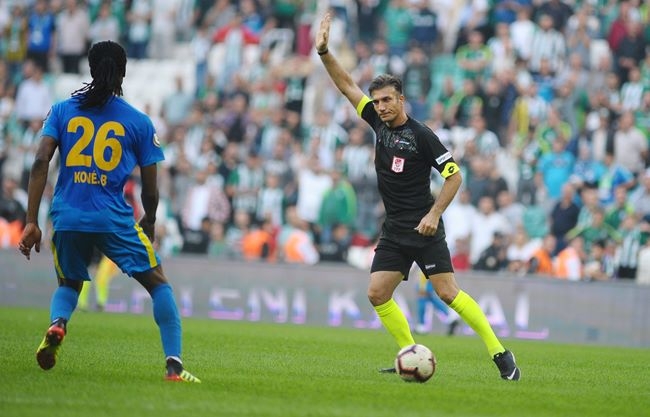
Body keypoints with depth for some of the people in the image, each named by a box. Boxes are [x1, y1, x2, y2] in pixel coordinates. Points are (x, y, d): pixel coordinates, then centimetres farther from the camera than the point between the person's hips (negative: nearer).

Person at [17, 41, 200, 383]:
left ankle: (56, 323, -7)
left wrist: (31, 222, -3)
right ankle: (174, 365, 1)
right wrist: (149, 222, 26)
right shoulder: (139, 122, 3)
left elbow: (40, 164, -4)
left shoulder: (62, 110, 7)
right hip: (114, 219, -2)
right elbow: (150, 189, 5)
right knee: (158, 283, 12)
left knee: (68, 284, 27)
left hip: (66, 217, 2)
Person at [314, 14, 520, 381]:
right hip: (394, 230, 7)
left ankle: (499, 352, -9)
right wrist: (324, 51, -1)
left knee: (447, 291, -13)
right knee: (377, 293, -3)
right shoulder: (379, 123, 7)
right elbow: (347, 84, 10)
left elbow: (454, 176, -11)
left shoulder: (422, 135, -11)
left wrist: (434, 214, -19)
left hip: (424, 229, -7)